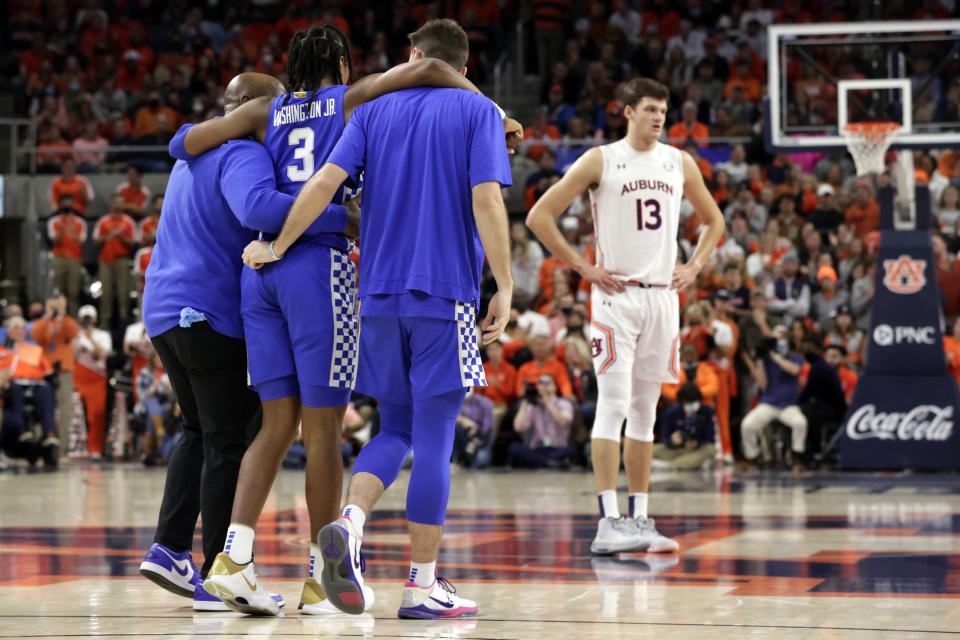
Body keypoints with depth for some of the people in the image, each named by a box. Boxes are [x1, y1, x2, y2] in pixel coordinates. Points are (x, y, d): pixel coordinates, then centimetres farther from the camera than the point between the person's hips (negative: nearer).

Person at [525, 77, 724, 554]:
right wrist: (583, 268, -8)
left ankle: (639, 519, 14)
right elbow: (539, 216, -5)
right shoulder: (601, 160, -4)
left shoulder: (680, 163, 10)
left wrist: (694, 267, 9)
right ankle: (608, 522, -13)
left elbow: (713, 219, 25)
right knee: (613, 405, -11)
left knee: (645, 411, 9)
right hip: (616, 296, -5)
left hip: (662, 296, 5)